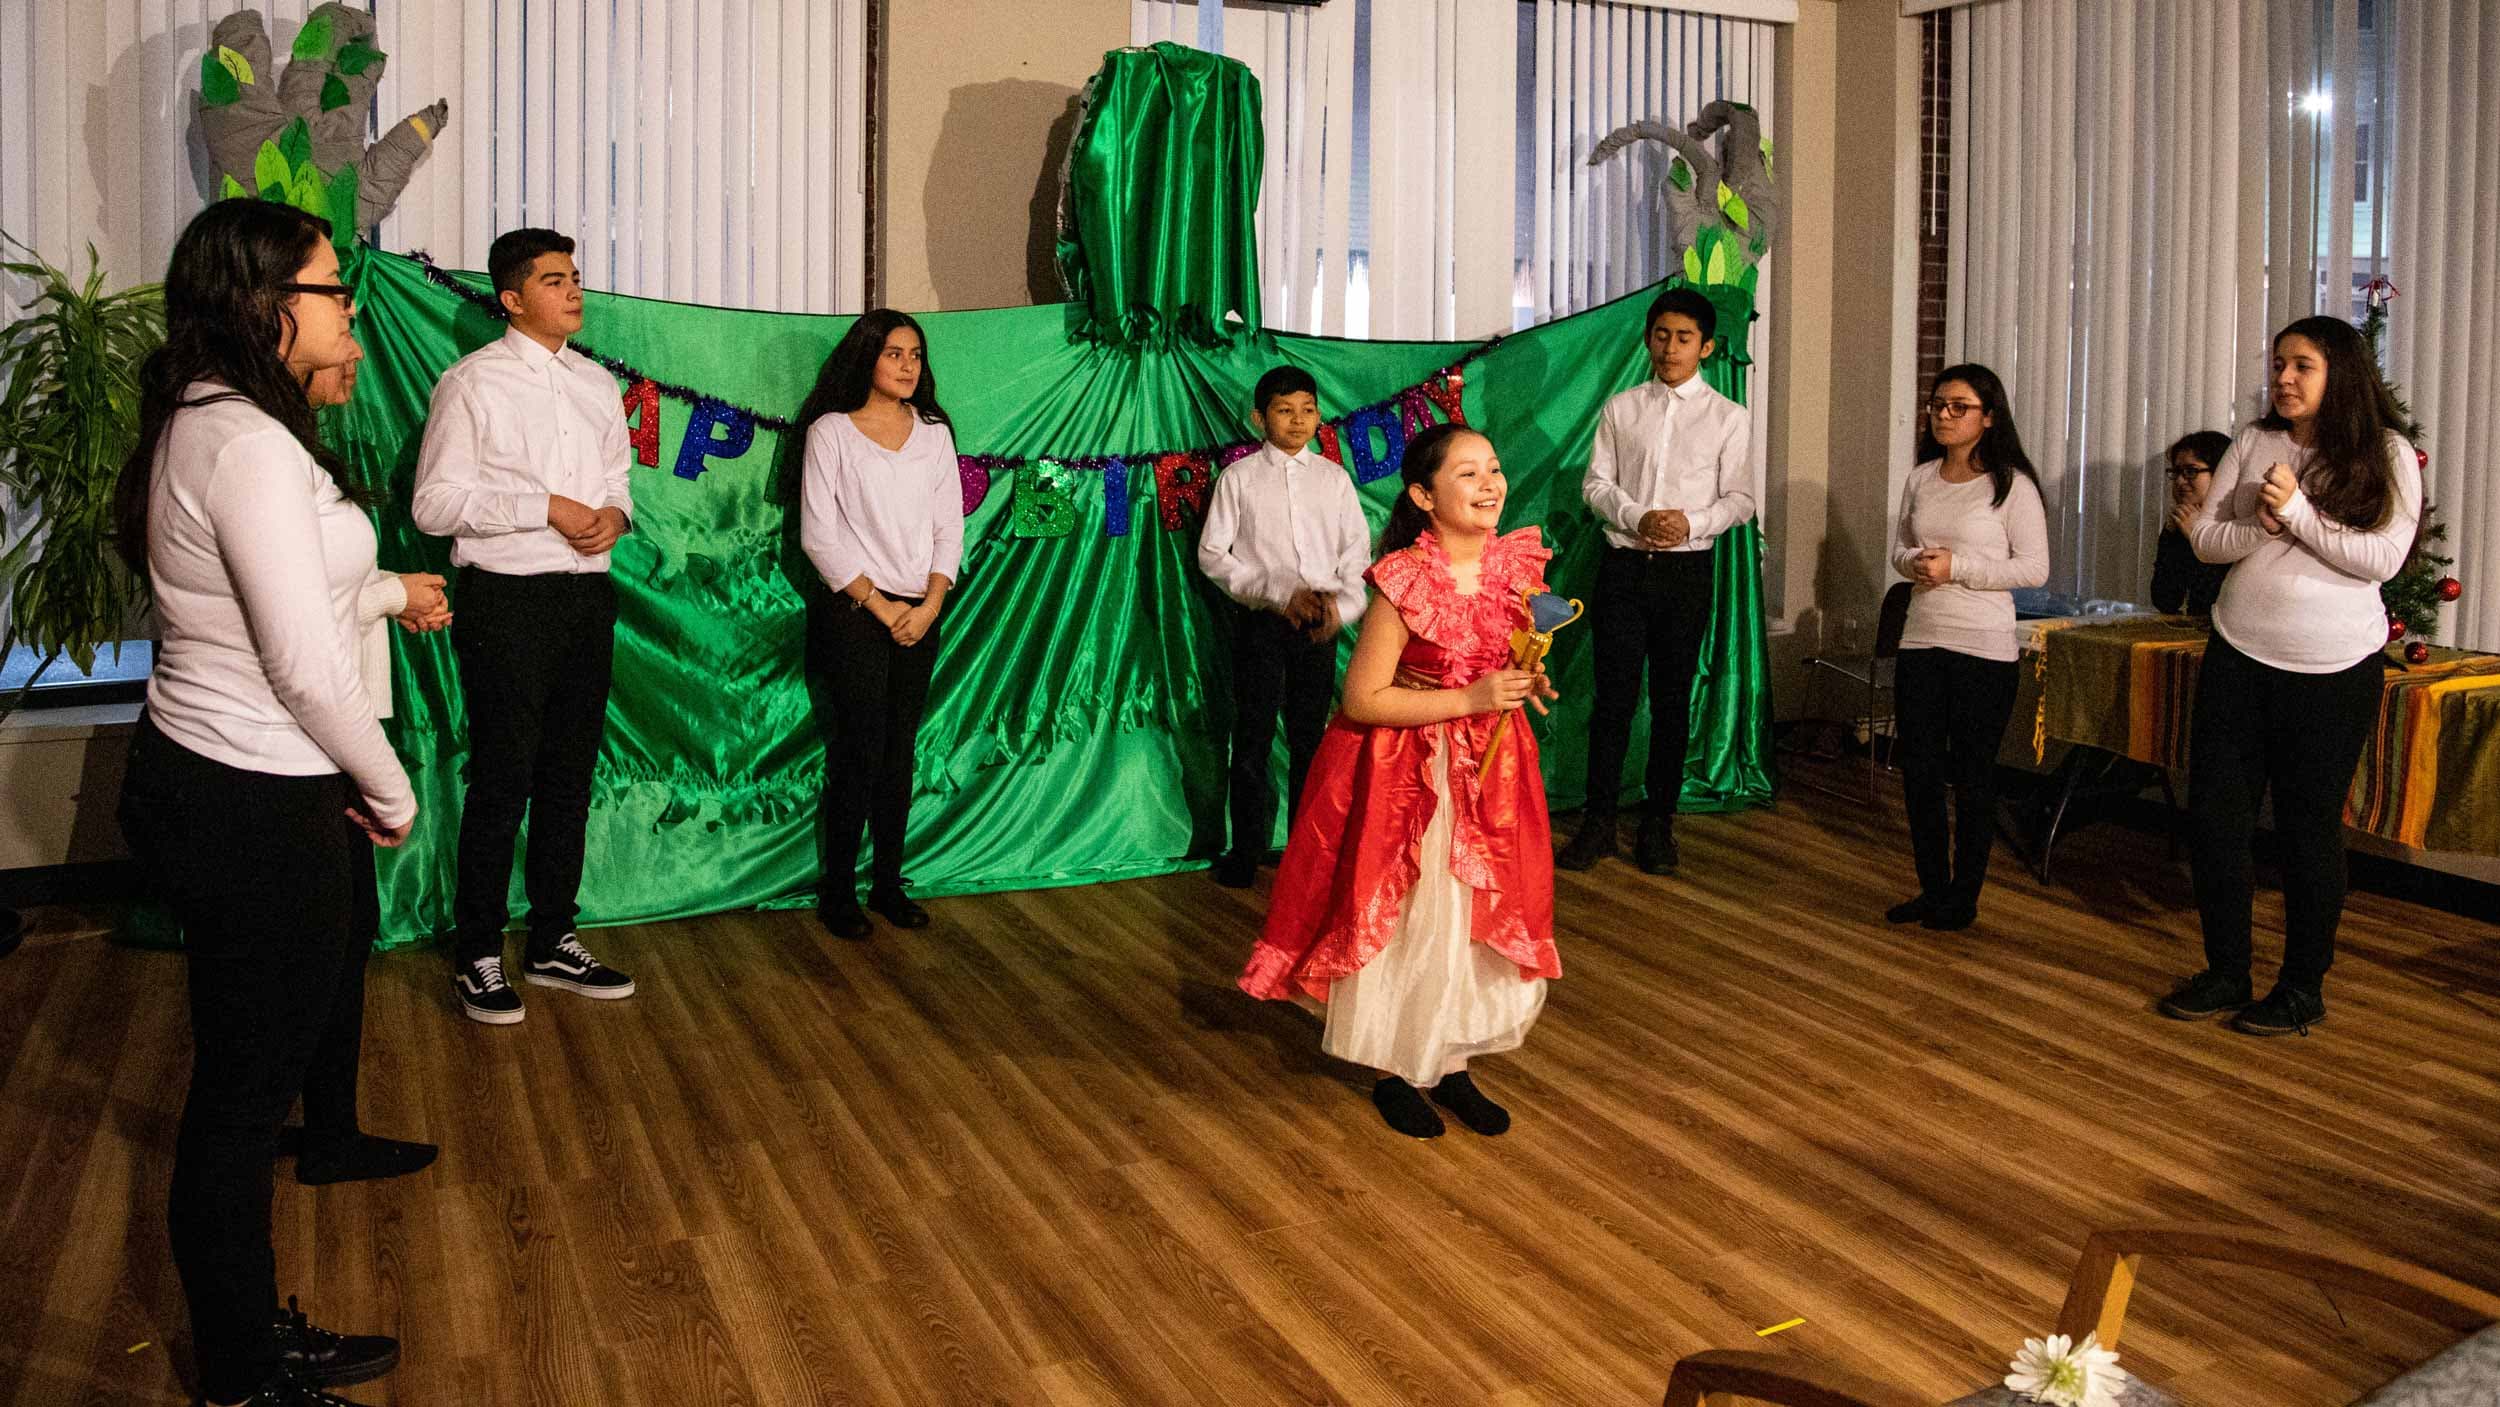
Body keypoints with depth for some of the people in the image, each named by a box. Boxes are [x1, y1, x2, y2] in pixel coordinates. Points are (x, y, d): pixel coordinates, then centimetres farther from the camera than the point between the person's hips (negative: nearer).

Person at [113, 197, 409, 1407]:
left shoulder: (207, 423, 11)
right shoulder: (247, 443, -21)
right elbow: (306, 665, -22)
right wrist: (393, 794, -10)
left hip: (203, 784, 10)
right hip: (254, 810, -10)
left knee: (252, 1077, 19)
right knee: (246, 1091, 4)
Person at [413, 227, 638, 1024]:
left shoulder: (598, 384, 13)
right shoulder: (472, 382, -6)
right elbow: (433, 503, -11)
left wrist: (614, 514, -4)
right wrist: (547, 508, -18)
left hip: (587, 596, 6)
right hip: (506, 600, -6)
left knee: (569, 777, 12)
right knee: (502, 783, -2)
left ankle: (554, 943, 25)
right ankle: (477, 958, 11)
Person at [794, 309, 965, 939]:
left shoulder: (934, 433, 11)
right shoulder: (831, 432, -2)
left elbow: (950, 528, 9)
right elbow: (819, 536, -7)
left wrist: (930, 605, -4)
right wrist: (881, 605, -10)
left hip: (918, 617, 4)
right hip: (854, 612, -4)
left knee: (900, 751, 7)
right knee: (859, 750, -5)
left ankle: (888, 883, 16)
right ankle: (837, 891, 7)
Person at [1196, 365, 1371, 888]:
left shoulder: (1333, 478, 7)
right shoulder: (1240, 478, 0)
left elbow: (1357, 551, 7)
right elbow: (1212, 554, -3)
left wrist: (1342, 604, -11)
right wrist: (1278, 592, -12)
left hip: (1319, 624, 2)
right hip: (1261, 622, -2)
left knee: (1311, 738, 9)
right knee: (1253, 737, 3)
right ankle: (1247, 851, 15)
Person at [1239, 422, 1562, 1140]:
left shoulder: (1516, 563, -4)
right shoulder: (1406, 582, -23)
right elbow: (1362, 700, -22)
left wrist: (1528, 680, -6)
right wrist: (1472, 699, -24)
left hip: (1488, 766, 6)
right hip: (1406, 772, -6)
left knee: (1479, 920, 14)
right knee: (1406, 923, 7)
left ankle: (1453, 1065, 32)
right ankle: (1394, 1073, 27)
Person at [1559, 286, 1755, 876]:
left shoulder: (1728, 417, 5)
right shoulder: (1621, 408, 8)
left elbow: (1739, 498, 2)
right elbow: (1596, 483, 3)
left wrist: (1692, 523, -17)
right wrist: (1637, 519, -15)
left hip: (1686, 569, 0)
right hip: (1623, 564, 0)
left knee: (1672, 699, 5)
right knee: (1613, 695, 1)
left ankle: (1658, 824, 15)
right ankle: (1598, 822, 9)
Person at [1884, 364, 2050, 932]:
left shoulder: (2011, 484, -7)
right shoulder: (1921, 479, 9)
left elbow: (2035, 567, -10)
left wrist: (1957, 567, -17)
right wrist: (1915, 562, -6)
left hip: (1984, 650, -5)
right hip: (1920, 642, 5)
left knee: (1973, 777, 4)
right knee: (1918, 771, 8)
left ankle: (1963, 899, 16)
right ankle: (1932, 889, 22)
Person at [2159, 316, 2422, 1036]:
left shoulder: (2388, 455, -3)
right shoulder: (2254, 443, 5)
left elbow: (2382, 559, -13)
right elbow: (2205, 537, 2)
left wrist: (2298, 514, -18)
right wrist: (2265, 529, -16)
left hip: (2335, 668, -3)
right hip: (2240, 656, 3)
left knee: (2310, 828, 5)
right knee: (2213, 816, 3)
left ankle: (2304, 988, 19)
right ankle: (2226, 974, 18)